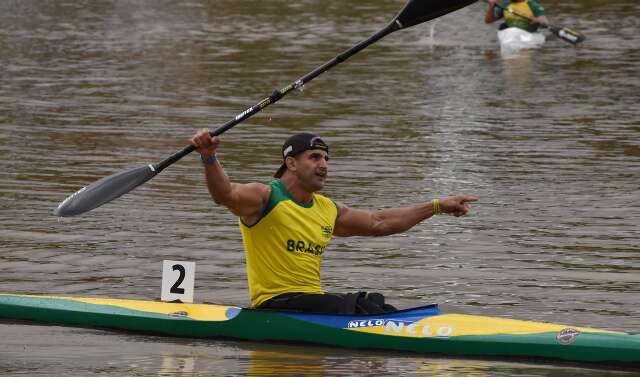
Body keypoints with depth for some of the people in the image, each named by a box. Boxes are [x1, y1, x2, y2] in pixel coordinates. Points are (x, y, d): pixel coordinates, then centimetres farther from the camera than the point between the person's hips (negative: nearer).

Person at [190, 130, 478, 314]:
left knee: (376, 306, -7)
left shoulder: (326, 210, 17)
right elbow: (225, 194, -28)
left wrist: (437, 207, 28)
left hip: (312, 299, 9)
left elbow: (378, 223, 27)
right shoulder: (264, 198, -7)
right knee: (355, 308, -25)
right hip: (274, 305, -9)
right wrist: (209, 159, -49)